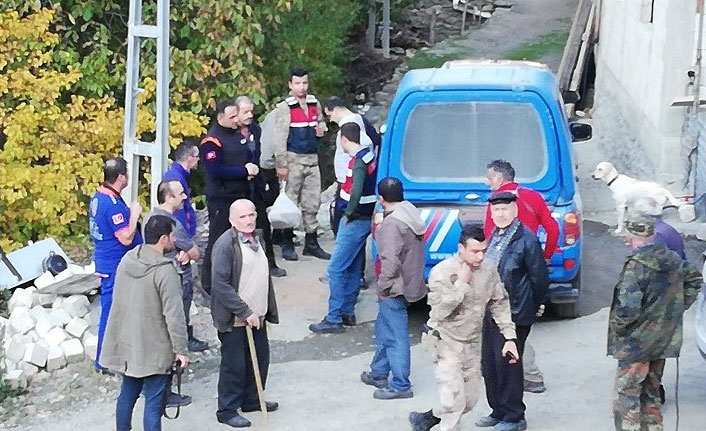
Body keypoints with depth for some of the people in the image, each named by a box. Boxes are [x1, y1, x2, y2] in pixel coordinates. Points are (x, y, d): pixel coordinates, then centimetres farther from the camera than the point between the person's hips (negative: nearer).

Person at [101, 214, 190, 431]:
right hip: (154, 349, -8)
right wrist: (181, 350, -14)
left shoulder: (127, 260, 2)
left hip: (127, 343, 8)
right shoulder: (165, 271, -21)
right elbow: (174, 315, -21)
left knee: (128, 393, 21)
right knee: (154, 403, -1)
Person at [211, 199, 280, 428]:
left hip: (256, 316, 8)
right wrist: (245, 313, -22)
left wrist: (269, 310, 19)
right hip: (233, 319, -8)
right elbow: (221, 285, -23)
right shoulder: (225, 244, -18)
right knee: (234, 365, 0)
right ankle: (227, 411, 13)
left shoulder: (255, 240, 9)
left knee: (260, 358, 16)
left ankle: (251, 400, 34)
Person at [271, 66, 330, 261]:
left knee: (312, 202, 9)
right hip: (293, 159, -6)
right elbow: (280, 137, -11)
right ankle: (287, 245, 6)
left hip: (312, 159, 6)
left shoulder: (314, 103, 11)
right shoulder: (284, 107, -8)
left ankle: (311, 243, 17)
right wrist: (281, 165, -15)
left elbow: (321, 122, 28)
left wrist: (321, 129, 3)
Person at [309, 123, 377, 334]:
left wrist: (349, 213, -19)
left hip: (355, 221, -10)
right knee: (352, 268, 16)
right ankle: (348, 313, 24)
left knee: (336, 268, -7)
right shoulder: (369, 155, 8)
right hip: (364, 219, 10)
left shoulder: (358, 161, -20)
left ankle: (334, 319, -5)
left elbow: (356, 192, -32)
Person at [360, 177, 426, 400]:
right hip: (410, 281, 11)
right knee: (383, 329, 24)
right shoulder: (411, 216, 7)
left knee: (396, 336, -3)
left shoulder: (392, 223, -23)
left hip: (394, 289, -11)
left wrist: (383, 285, -17)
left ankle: (400, 385, 3)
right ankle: (379, 373, 36)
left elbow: (391, 260, -28)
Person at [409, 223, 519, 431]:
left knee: (469, 400, 13)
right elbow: (439, 311, -27)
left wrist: (509, 337, 2)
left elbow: (500, 304, 7)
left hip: (472, 344, 6)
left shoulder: (489, 269, -3)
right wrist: (461, 283, -25)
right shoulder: (442, 272, -18)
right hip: (446, 343, -6)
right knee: (454, 400, -13)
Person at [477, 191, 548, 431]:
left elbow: (540, 279, -9)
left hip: (513, 315, -8)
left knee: (507, 364, -4)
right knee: (489, 364, 13)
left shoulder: (526, 240, -12)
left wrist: (529, 308, -1)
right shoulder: (494, 237, 12)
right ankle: (498, 412, 26)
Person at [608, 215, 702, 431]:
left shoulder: (636, 266, -22)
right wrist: (678, 308, 19)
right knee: (651, 391, 20)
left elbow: (628, 307, -29)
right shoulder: (673, 259, 3)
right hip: (666, 339, 7)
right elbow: (694, 280, 20)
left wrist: (617, 326, -12)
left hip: (637, 342, -7)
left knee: (626, 393, -1)